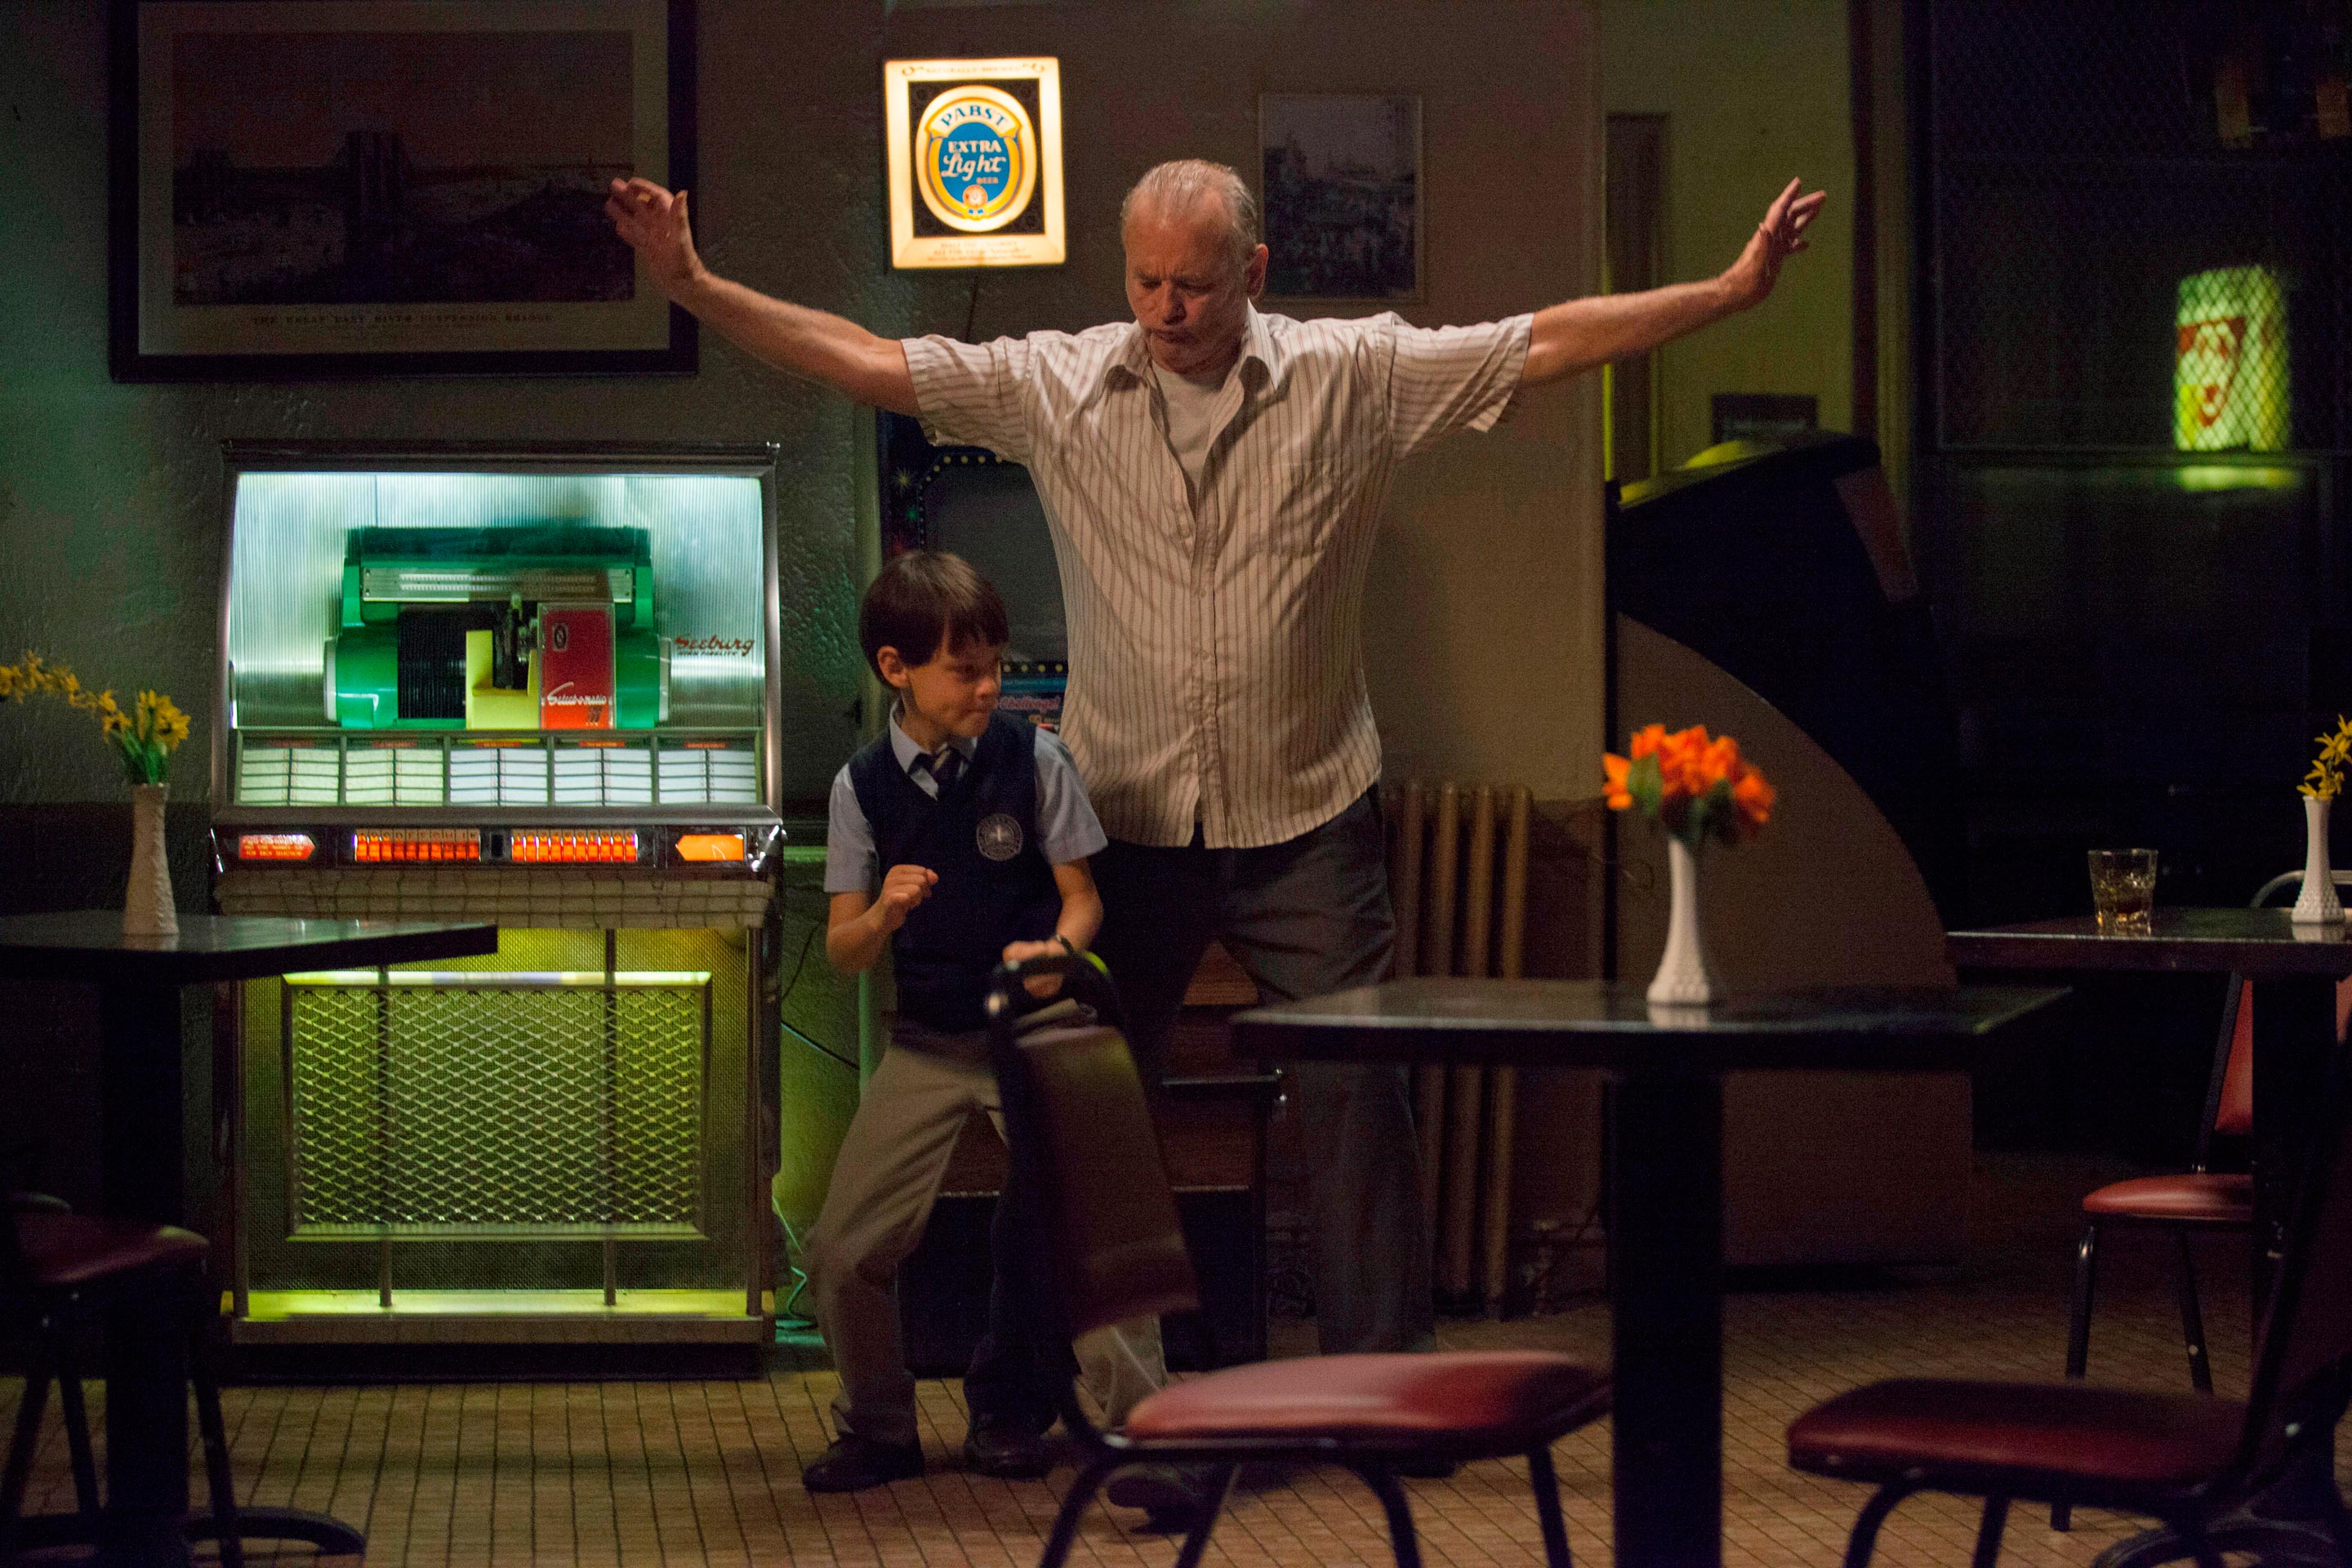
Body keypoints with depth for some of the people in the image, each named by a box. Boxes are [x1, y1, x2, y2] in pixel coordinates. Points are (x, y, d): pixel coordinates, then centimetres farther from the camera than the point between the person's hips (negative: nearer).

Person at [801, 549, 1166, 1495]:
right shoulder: (863, 786, -3)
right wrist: (885, 913, -23)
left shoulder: (1032, 760, -7)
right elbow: (842, 951, -1)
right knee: (843, 1255, 1)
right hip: (927, 1042, 2)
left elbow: (1082, 896, 0)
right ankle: (878, 1433, 24)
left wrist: (1055, 948, -22)